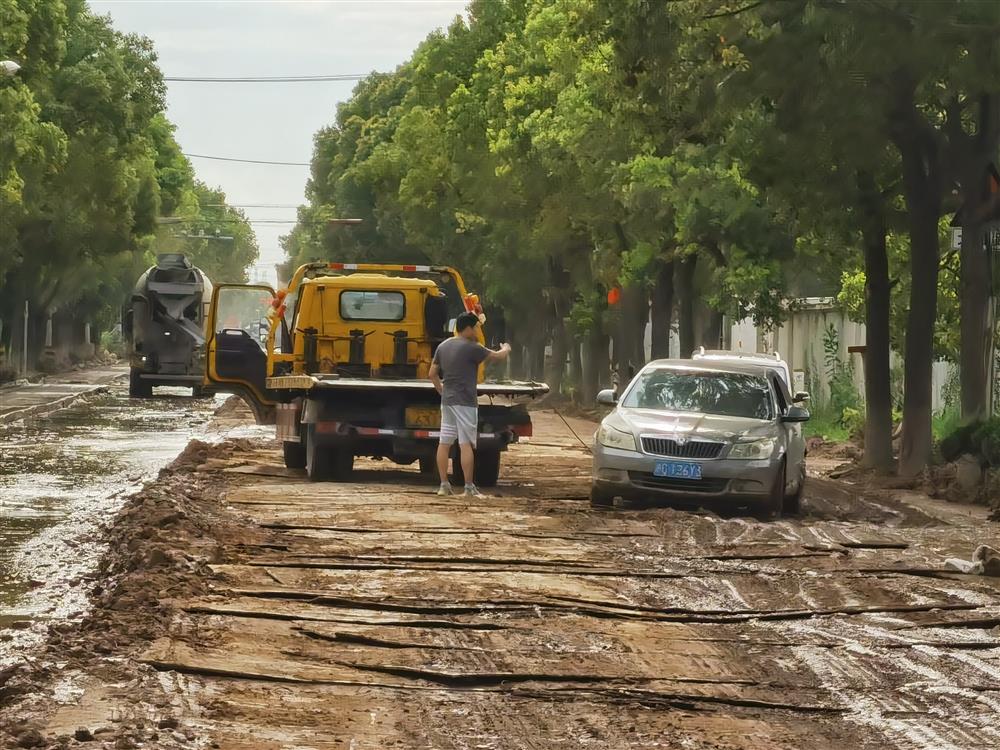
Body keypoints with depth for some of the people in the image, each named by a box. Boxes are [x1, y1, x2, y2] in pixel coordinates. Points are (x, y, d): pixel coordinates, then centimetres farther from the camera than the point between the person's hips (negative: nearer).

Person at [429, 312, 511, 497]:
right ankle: (469, 487, -5)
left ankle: (444, 484, 9)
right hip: (465, 402, -7)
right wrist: (506, 349, 17)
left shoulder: (443, 346, 10)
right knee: (466, 444, -6)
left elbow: (433, 374, 16)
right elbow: (498, 356, -5)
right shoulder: (471, 348, -13)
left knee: (444, 442, 7)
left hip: (447, 400, 7)